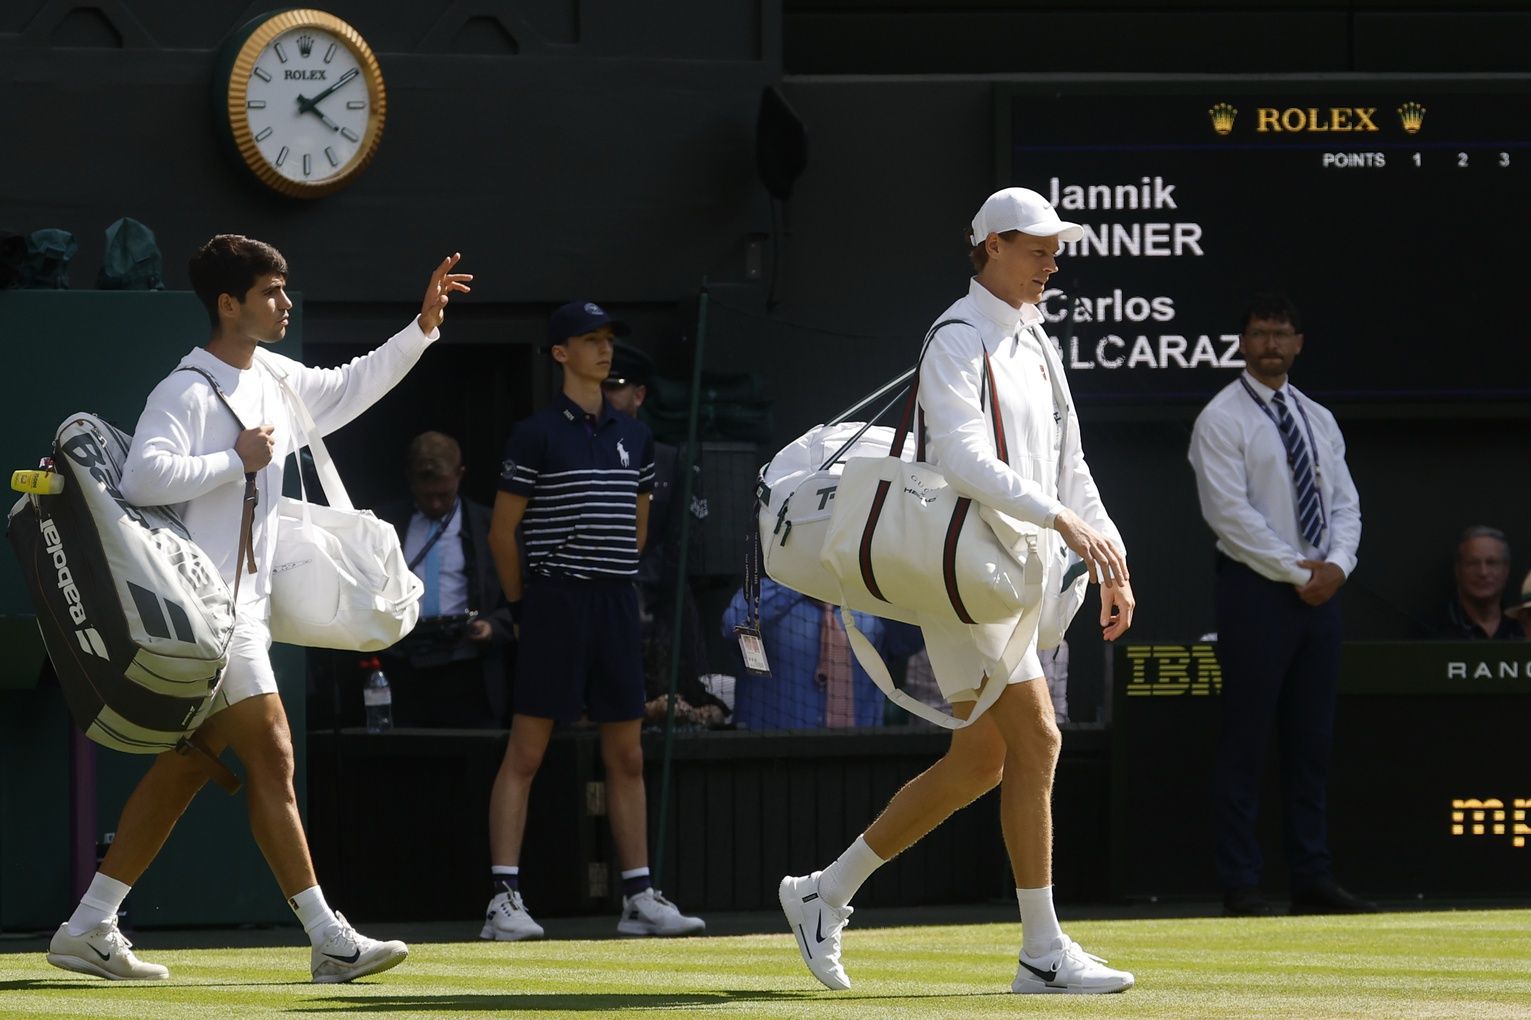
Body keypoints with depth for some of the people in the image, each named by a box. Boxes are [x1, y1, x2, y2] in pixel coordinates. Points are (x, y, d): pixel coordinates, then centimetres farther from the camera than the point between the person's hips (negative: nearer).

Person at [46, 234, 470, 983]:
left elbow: (350, 388, 31)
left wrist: (422, 327, 24)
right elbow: (144, 477, -27)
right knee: (272, 760, -10)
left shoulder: (276, 382, 15)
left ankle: (88, 929, 12)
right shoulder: (187, 392, -14)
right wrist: (237, 460, -19)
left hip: (244, 610, 10)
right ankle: (329, 941, -9)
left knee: (185, 768, 9)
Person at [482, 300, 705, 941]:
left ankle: (639, 897, 11)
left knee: (627, 757, 7)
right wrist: (523, 607, 3)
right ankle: (504, 899, -9)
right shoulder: (537, 434, -5)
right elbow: (502, 533, -2)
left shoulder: (633, 436, 13)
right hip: (555, 602, -6)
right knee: (525, 753, -7)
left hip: (616, 605, 6)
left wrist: (611, 584, 17)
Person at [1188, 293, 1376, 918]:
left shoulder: (1319, 420, 15)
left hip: (1320, 591, 6)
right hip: (1256, 588, -6)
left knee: (1313, 741, 7)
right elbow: (1230, 511, -13)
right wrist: (1296, 573, -15)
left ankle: (1313, 879, 10)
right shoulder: (1221, 420, -5)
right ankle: (1241, 885, -2)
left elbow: (1344, 503, 13)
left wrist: (1337, 564, -7)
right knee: (1246, 741, -5)